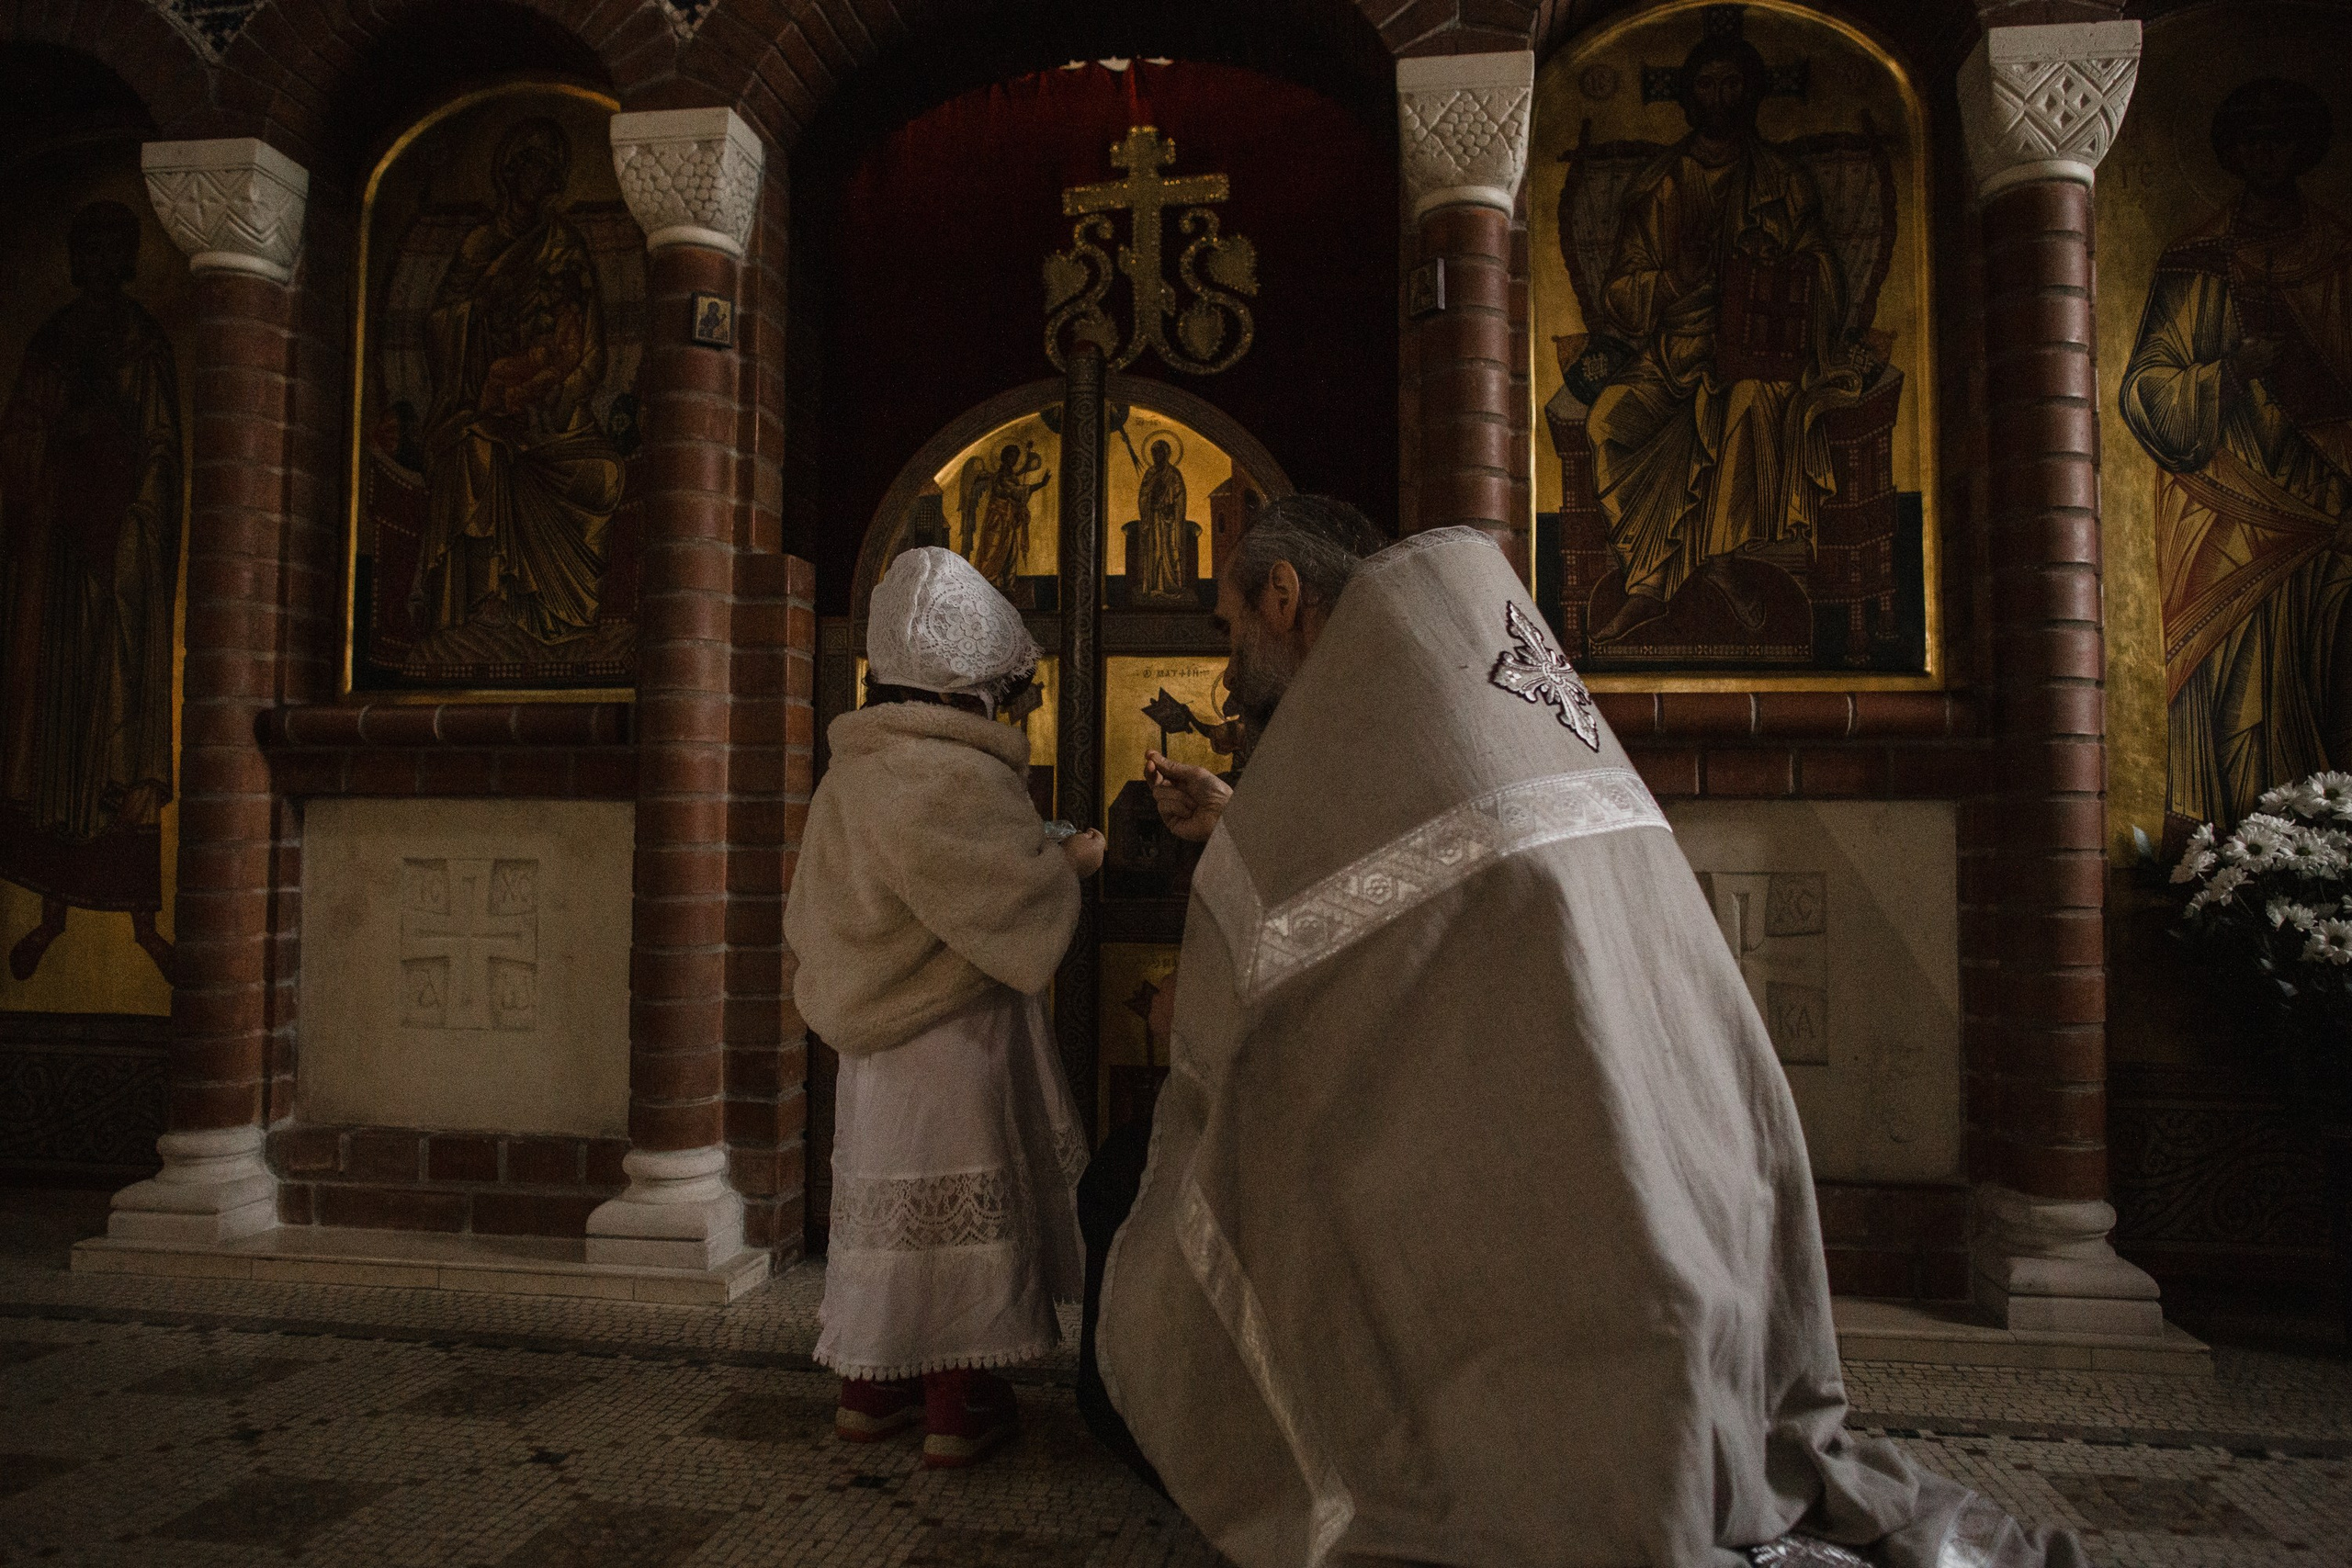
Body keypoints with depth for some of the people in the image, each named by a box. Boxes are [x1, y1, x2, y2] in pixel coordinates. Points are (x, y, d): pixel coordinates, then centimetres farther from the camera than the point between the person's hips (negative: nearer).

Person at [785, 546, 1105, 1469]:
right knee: (959, 1203, 4)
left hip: (877, 1034, 8)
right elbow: (1020, 913, -21)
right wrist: (1073, 862, -2)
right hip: (951, 1038, -8)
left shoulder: (855, 770, 5)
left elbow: (812, 915, 13)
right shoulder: (954, 777, -22)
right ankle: (959, 1407, 17)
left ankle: (871, 1387, 30)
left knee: (887, 1199, 17)